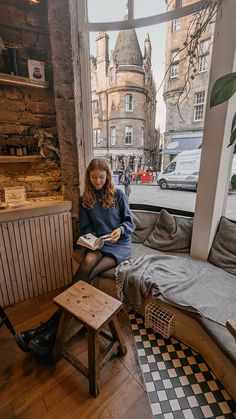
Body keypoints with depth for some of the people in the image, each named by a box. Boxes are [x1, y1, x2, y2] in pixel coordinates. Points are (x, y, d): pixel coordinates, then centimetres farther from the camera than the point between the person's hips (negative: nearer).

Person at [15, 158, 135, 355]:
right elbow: (85, 228, 9)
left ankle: (52, 326, -20)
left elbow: (130, 222, 1)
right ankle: (54, 327, -25)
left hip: (119, 244, -2)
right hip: (97, 244, 2)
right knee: (88, 261, -33)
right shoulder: (86, 198, 8)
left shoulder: (118, 194, 0)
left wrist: (120, 229, -20)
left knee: (88, 274, -27)